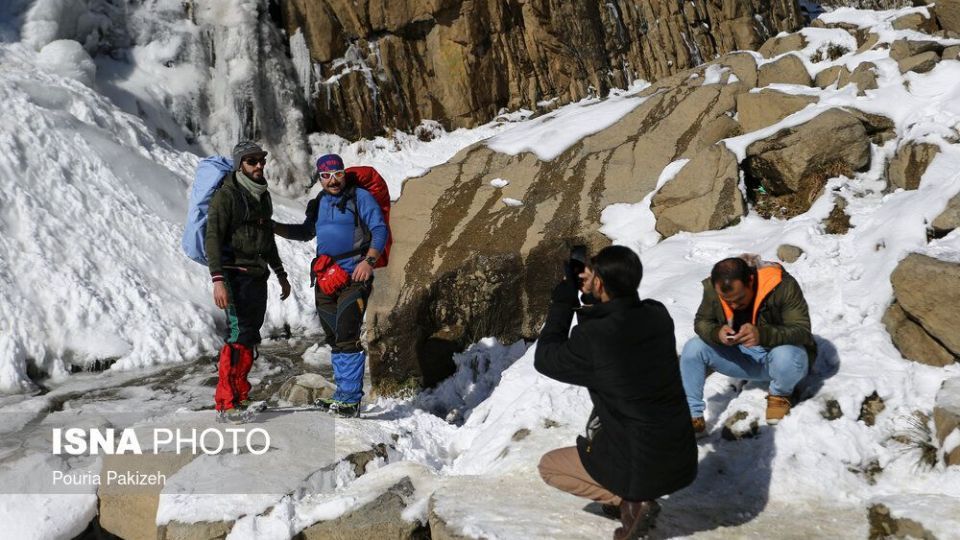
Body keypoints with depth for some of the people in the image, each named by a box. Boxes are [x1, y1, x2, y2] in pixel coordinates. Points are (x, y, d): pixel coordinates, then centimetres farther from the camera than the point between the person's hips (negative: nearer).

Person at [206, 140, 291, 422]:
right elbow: (212, 239, -15)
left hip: (258, 275, 8)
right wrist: (218, 280, -26)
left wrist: (280, 274, 27)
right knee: (239, 333, -15)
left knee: (251, 335, 9)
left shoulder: (262, 195, 17)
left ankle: (240, 394, 18)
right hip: (235, 274, -8)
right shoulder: (226, 194, -9)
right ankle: (226, 403, -11)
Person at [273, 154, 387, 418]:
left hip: (353, 277, -7)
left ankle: (351, 400, -8)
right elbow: (306, 232, 32)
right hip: (326, 279, 7)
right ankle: (342, 395, 21)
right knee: (334, 340, 11)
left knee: (347, 338, -13)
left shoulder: (360, 197, -2)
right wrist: (273, 227, 20)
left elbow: (380, 230, -9)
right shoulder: (319, 203, 18)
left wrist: (369, 260, -23)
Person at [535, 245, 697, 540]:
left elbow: (545, 359, -3)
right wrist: (587, 302, 9)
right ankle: (628, 492, 21)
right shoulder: (658, 315, -6)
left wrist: (563, 302, 2)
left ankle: (630, 501, 1)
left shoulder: (592, 337, -23)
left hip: (644, 469, -6)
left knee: (548, 466, 17)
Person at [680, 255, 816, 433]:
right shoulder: (712, 288, -16)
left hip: (782, 352, -3)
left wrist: (762, 335, -47)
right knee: (693, 348, -18)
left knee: (784, 356, -39)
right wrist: (717, 332, -30)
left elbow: (802, 331, -29)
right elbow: (701, 321, -4)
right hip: (742, 357, 4)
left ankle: (780, 396, -4)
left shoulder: (782, 285, -28)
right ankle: (692, 414, -9)